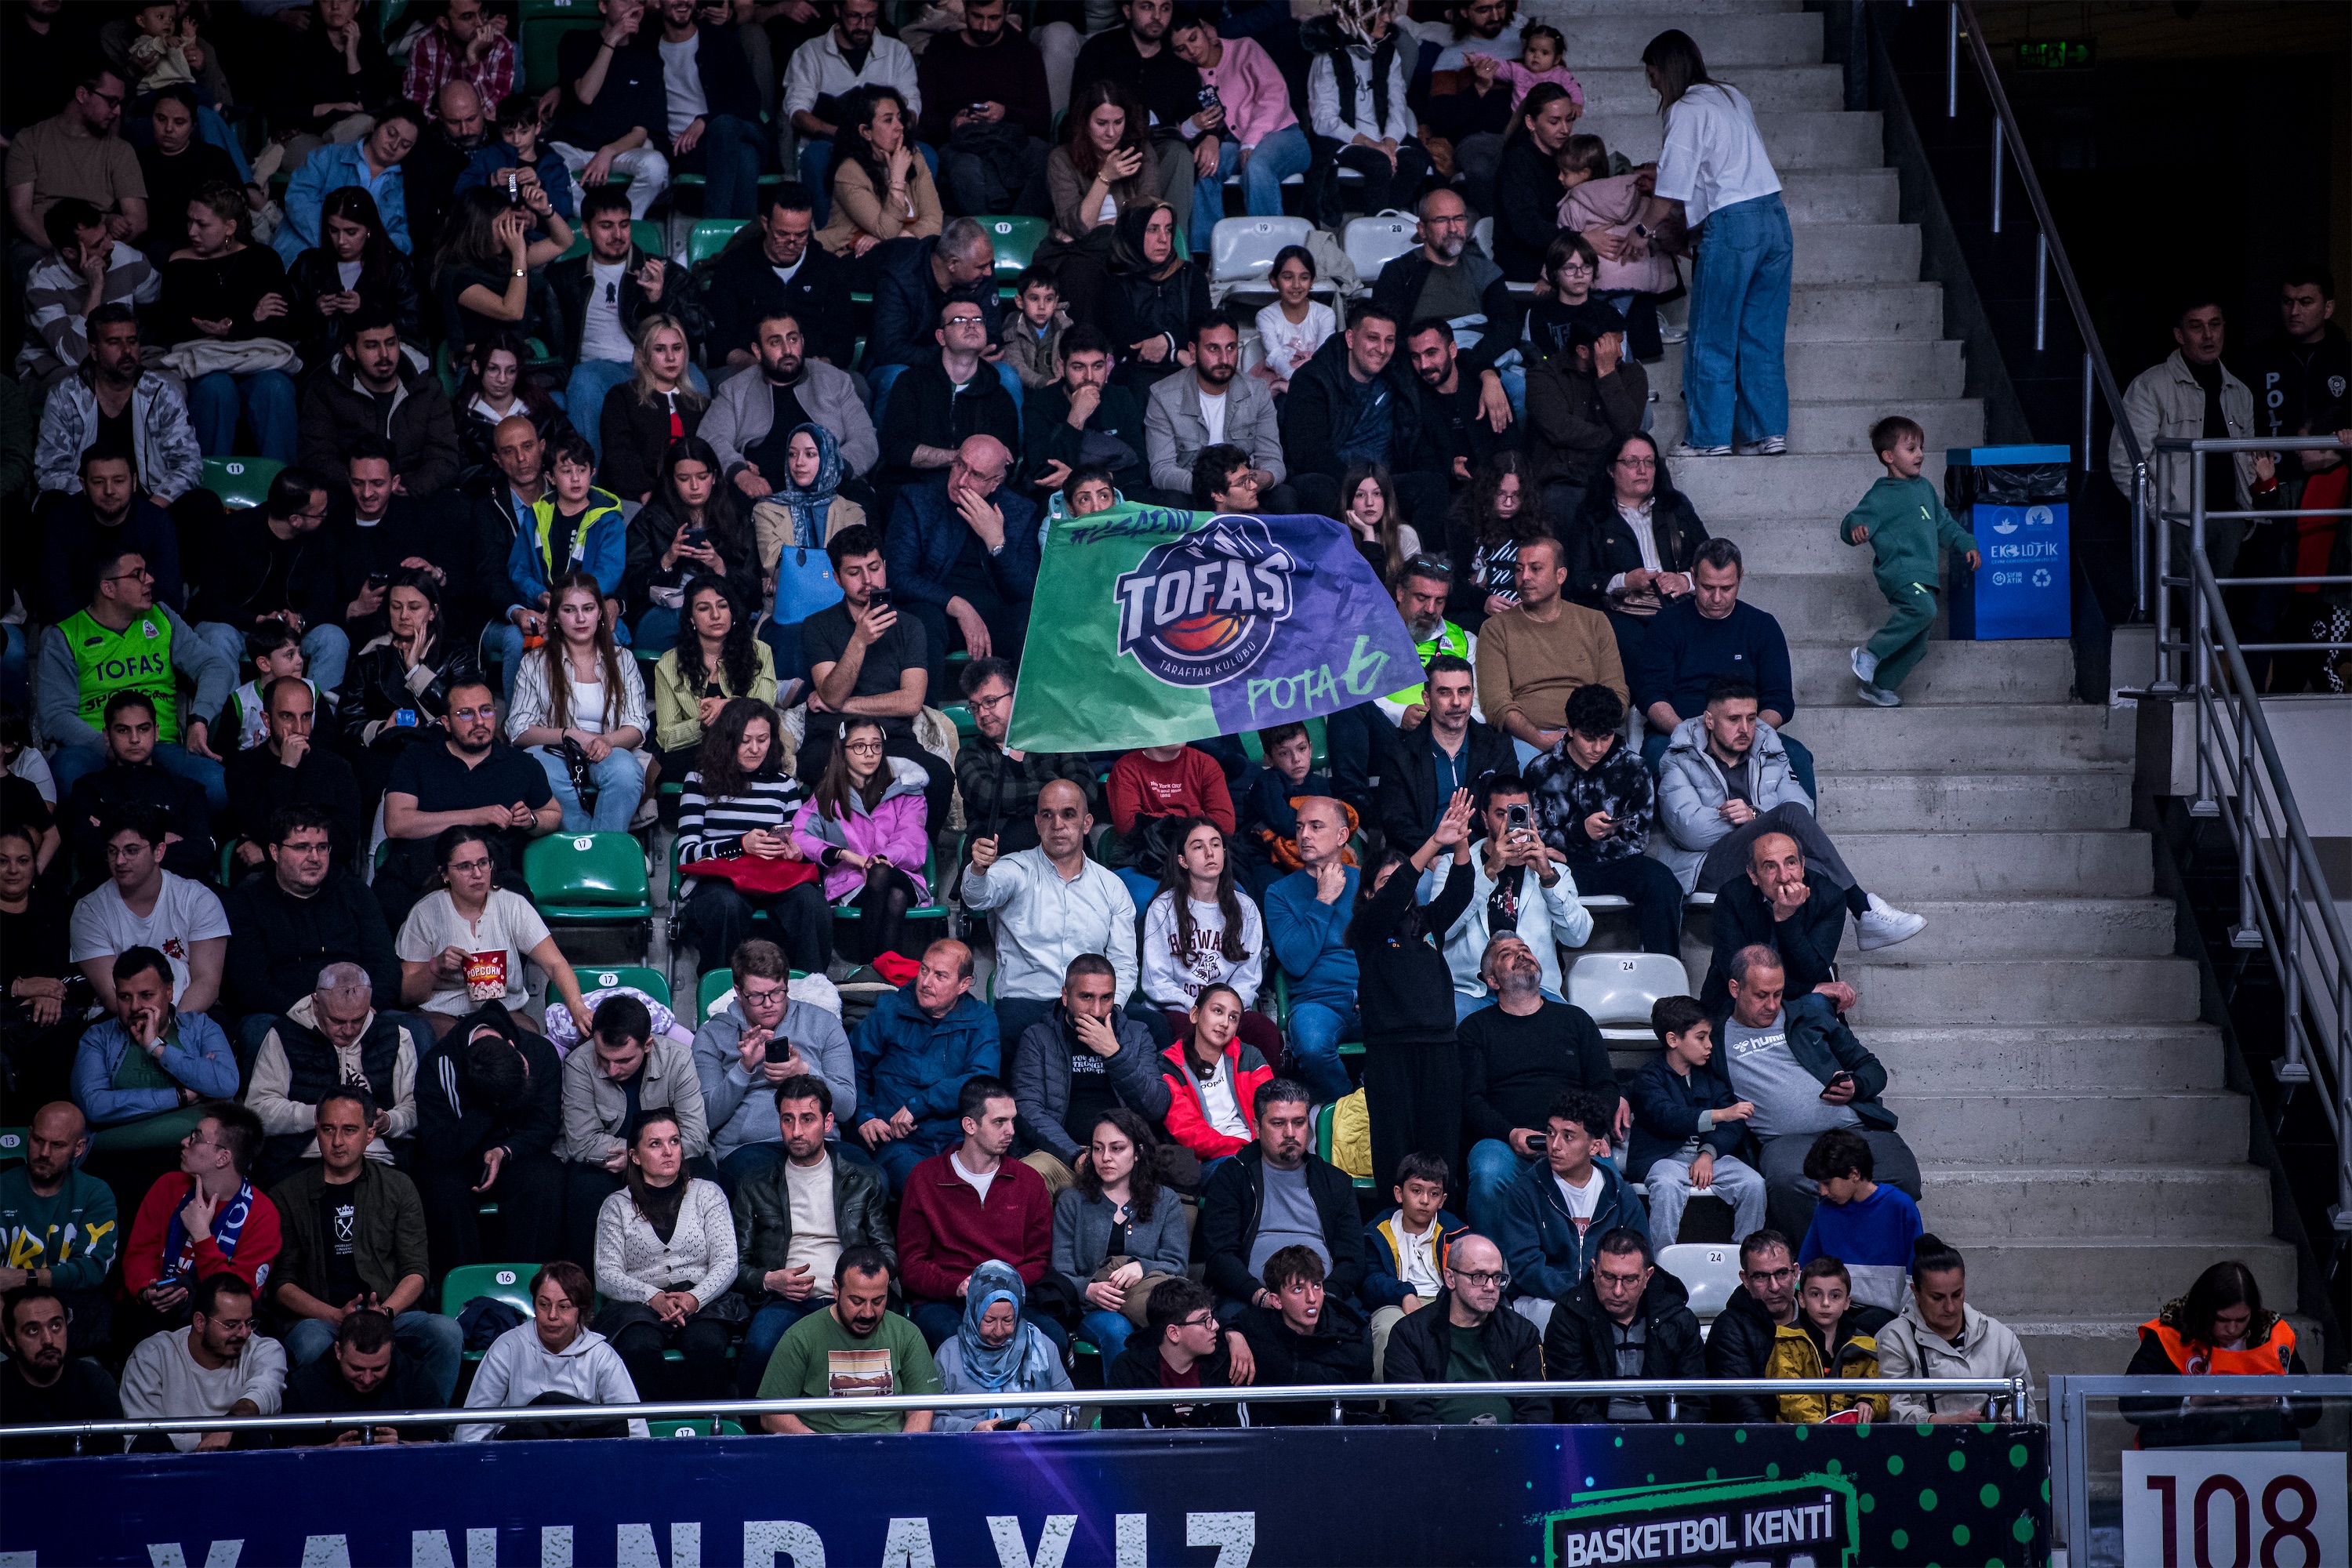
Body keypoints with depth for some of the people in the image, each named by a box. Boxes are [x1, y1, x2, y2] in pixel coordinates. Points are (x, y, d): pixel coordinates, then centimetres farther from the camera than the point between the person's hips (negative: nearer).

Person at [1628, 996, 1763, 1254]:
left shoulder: (1710, 1077, 15)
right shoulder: (1650, 1076, -2)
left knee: (1753, 1184, -20)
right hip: (1663, 1156, -5)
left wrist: (1708, 1154, -16)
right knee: (1668, 1187, -38)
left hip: (1711, 1154, 5)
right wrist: (1719, 1115, -34)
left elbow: (1733, 1127, 5)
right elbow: (1666, 1116, -23)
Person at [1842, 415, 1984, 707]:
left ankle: (1879, 687, 20)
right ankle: (1869, 654, -24)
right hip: (1899, 571, -8)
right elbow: (1850, 526, -11)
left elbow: (1944, 524, 30)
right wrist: (1856, 529, -34)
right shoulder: (1881, 497, -5)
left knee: (1916, 645, 6)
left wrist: (1966, 544, 18)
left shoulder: (1924, 488, 19)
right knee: (1923, 609, -34)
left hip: (1924, 577, 8)